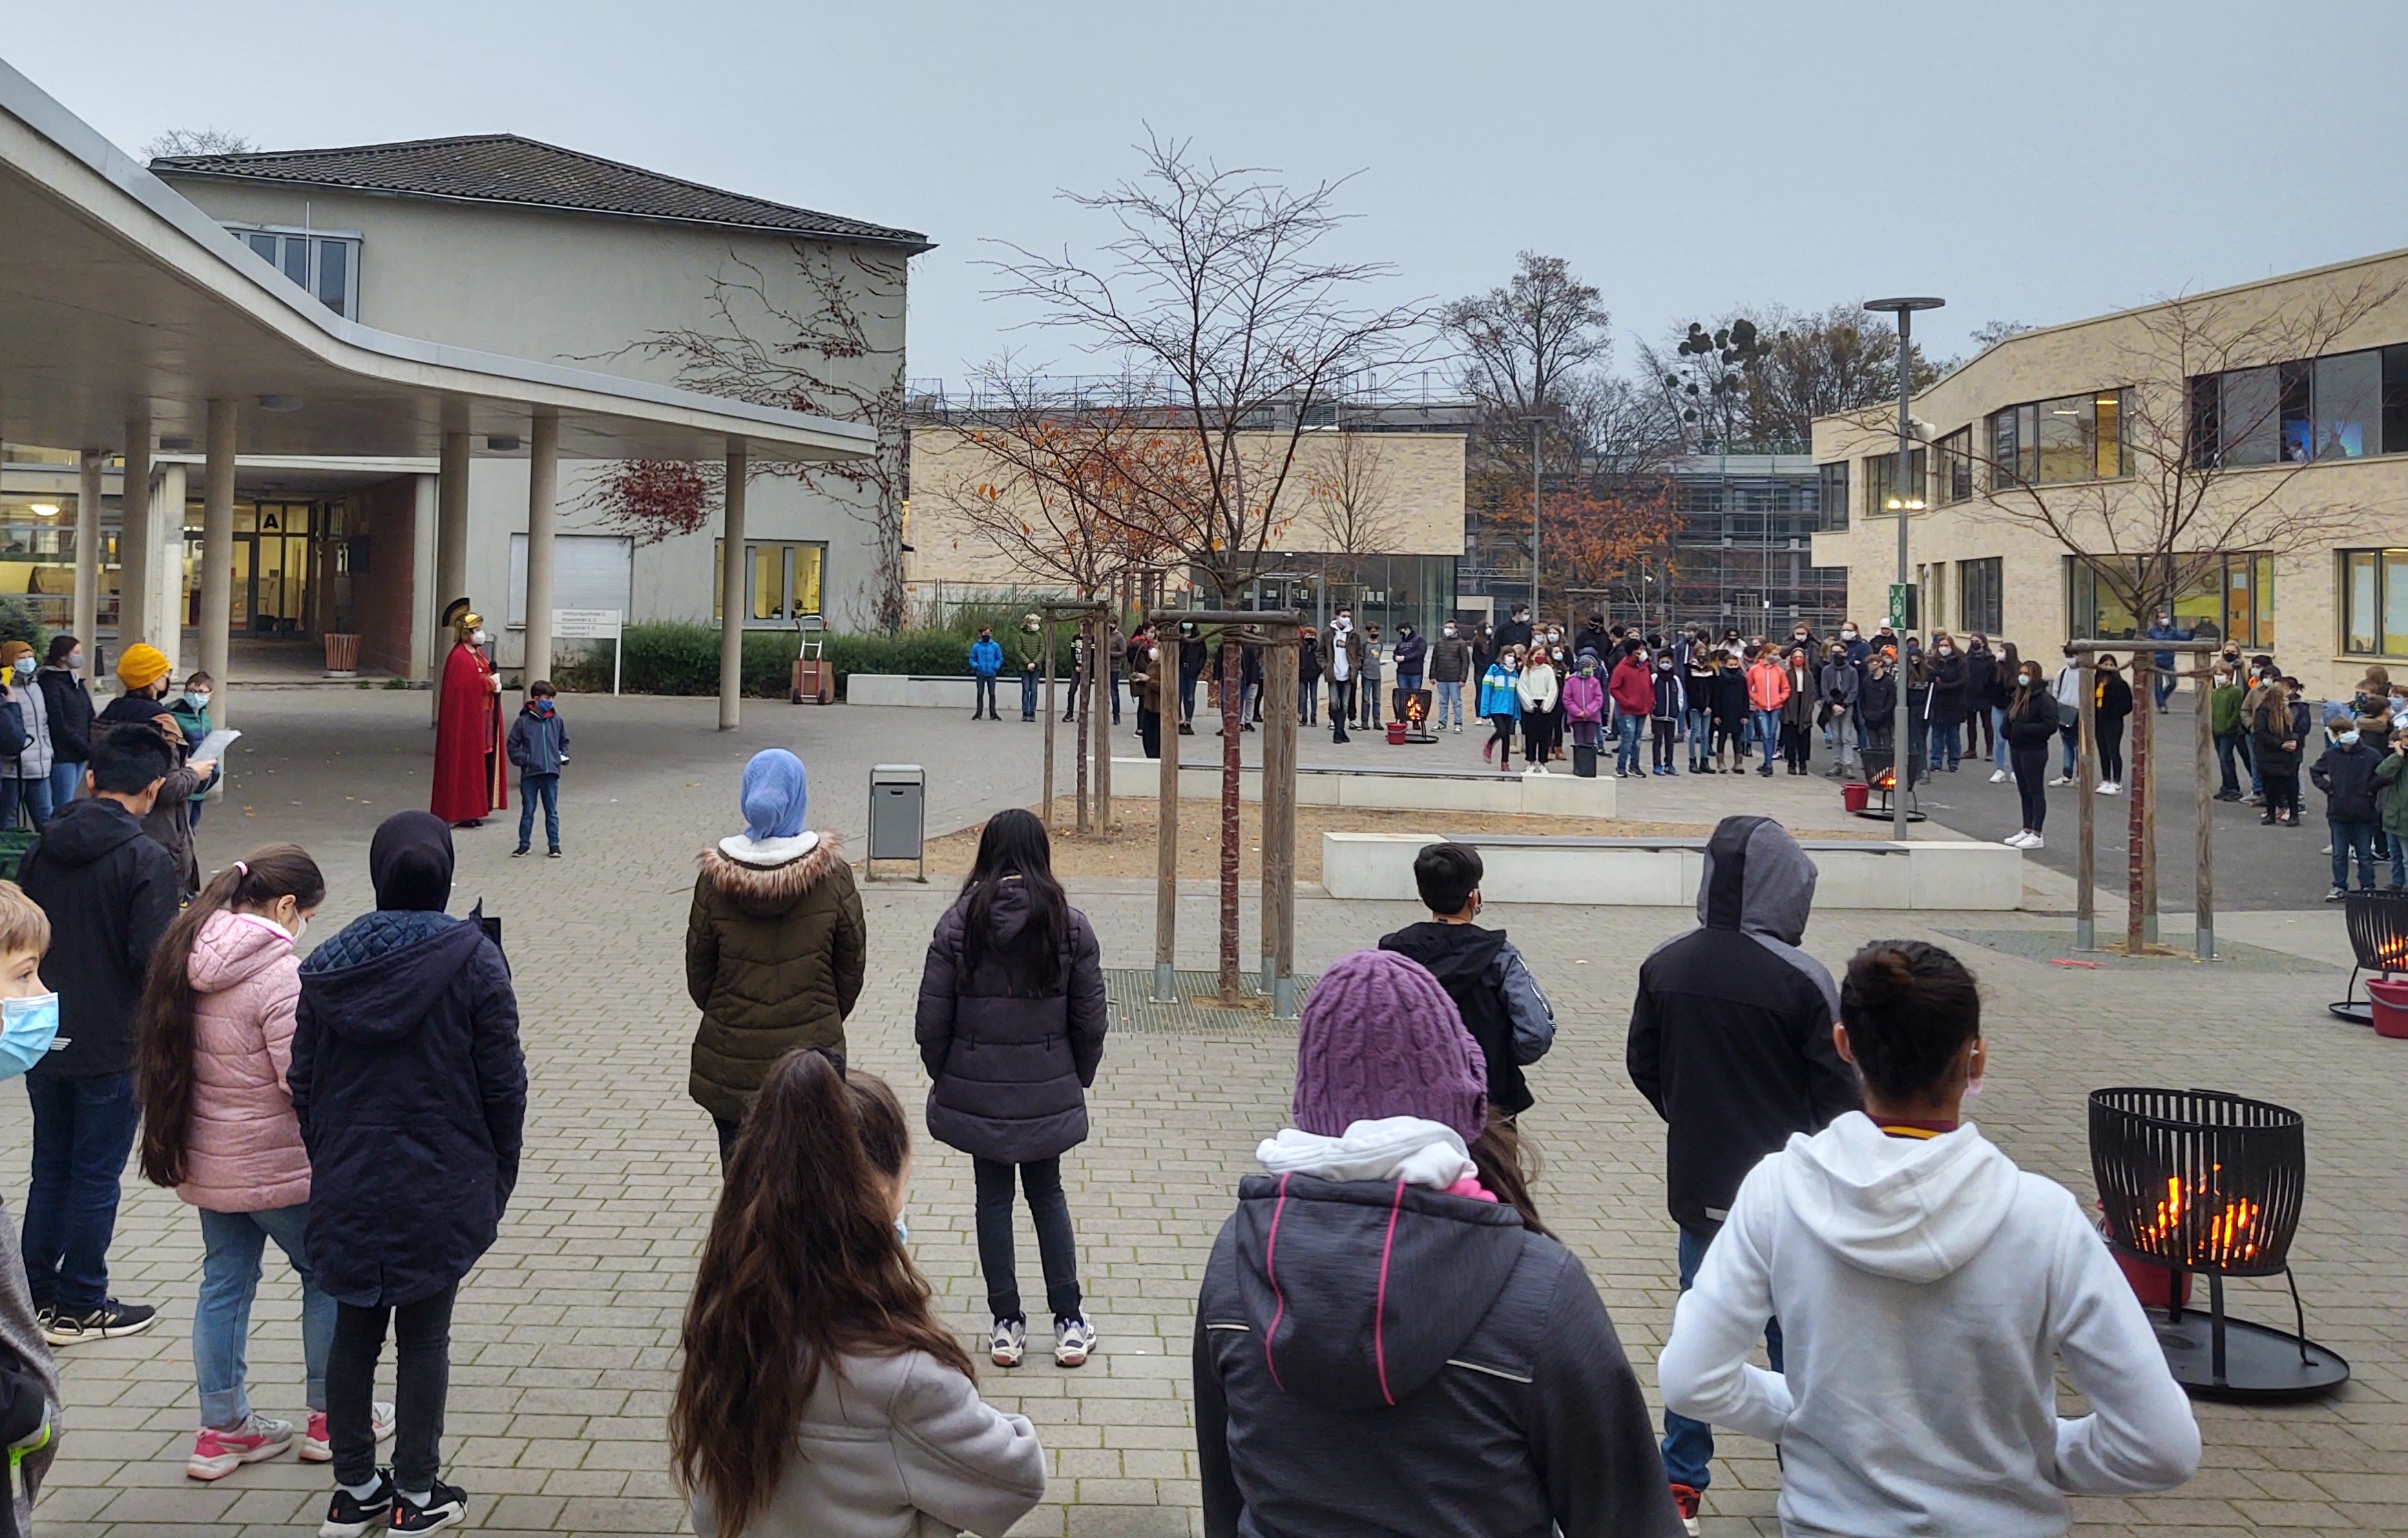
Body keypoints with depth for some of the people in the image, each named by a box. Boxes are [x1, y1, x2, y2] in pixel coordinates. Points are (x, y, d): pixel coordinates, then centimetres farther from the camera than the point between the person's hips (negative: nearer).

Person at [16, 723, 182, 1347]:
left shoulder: (42, 847, 2)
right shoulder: (147, 860, -18)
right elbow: (153, 961, -21)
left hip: (43, 1038, 6)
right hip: (113, 1045, -6)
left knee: (50, 1168, 18)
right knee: (96, 1176, 6)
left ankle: (38, 1295, 25)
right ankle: (79, 1307, 15)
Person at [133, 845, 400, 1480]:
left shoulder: (186, 953, 2)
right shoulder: (280, 973, -23)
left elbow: (164, 1057, 10)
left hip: (203, 1159, 7)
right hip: (280, 1165, -7)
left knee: (224, 1283, 16)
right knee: (327, 1276, 11)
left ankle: (222, 1428, 25)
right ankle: (329, 1417, 22)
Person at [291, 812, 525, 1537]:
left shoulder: (327, 966, 0)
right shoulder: (472, 960, -11)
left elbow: (302, 1083, 5)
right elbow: (503, 1081, -9)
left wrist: (328, 1164, 17)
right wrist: (499, 1171, 4)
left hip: (347, 1188, 3)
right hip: (443, 1190, -3)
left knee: (354, 1334, 14)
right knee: (423, 1338, 6)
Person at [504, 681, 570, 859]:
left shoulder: (557, 721, 4)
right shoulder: (523, 722, -3)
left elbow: (564, 742, 18)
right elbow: (512, 746, 1)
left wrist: (563, 756, 1)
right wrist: (524, 759, -10)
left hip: (551, 773, 2)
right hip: (529, 773, -2)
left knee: (552, 811, 6)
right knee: (528, 811, 7)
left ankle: (554, 844, 12)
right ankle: (524, 844, 16)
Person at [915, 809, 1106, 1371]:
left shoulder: (958, 924, -10)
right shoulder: (1070, 925, -8)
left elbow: (932, 1022, -7)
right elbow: (1090, 1023, -3)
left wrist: (946, 1078, 10)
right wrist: (1076, 1081, 13)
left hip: (976, 1093, -1)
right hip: (1049, 1094, 1)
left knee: (993, 1198, 12)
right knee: (1047, 1194, 17)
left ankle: (1006, 1324, 17)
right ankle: (1069, 1323, 17)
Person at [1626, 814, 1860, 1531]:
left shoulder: (1664, 966, -3)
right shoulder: (1800, 979, -18)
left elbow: (1643, 1066, 7)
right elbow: (1837, 1092, -11)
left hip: (1698, 1183, 4)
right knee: (1794, 1335, 10)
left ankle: (1681, 1479, 18)